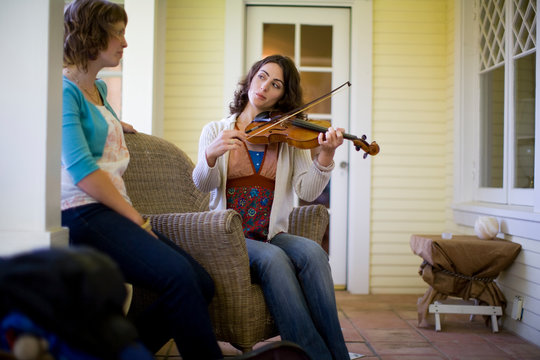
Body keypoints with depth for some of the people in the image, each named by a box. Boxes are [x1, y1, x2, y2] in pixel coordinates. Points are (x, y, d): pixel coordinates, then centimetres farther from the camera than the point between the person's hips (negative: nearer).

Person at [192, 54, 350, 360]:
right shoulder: (216, 131, 9)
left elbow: (308, 192, -4)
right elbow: (204, 184, -7)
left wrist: (326, 156, -23)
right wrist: (212, 154, -29)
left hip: (273, 236, 2)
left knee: (312, 251, -29)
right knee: (273, 257, -32)